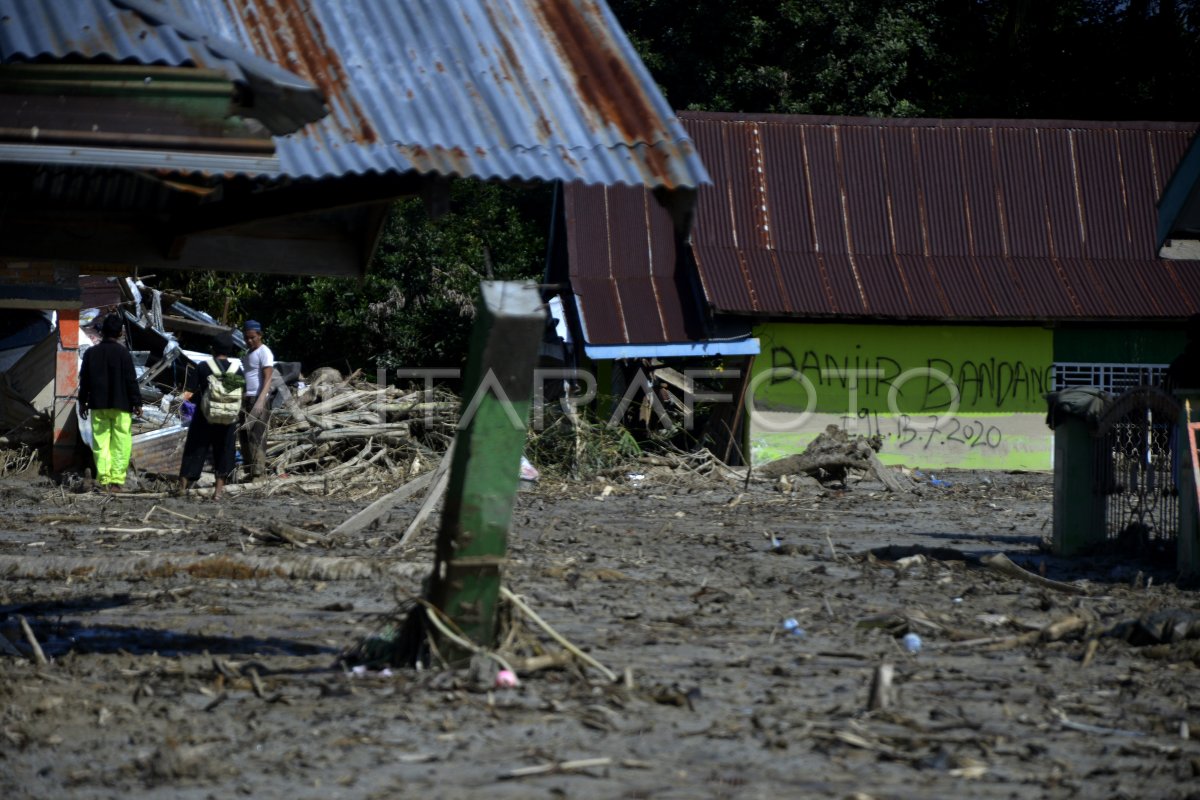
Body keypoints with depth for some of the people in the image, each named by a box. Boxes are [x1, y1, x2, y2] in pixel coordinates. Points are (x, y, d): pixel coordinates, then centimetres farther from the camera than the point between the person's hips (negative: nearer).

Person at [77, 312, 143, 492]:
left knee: (100, 443, 6)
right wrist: (137, 403, -1)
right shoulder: (123, 353, -8)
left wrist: (83, 402, 20)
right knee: (121, 444, 0)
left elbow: (84, 380, 11)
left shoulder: (90, 353, 5)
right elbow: (131, 380, -8)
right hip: (120, 405, -4)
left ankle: (103, 480, 0)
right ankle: (117, 481, -7)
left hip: (98, 405, 4)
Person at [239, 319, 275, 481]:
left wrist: (260, 401, -28)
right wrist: (242, 399, 18)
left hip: (259, 400, -9)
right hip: (247, 399, 9)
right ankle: (250, 471, 13)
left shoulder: (264, 352, -9)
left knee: (257, 436, -11)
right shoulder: (248, 352, 18)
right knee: (244, 434, 8)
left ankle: (259, 472, -11)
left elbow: (268, 378, -17)